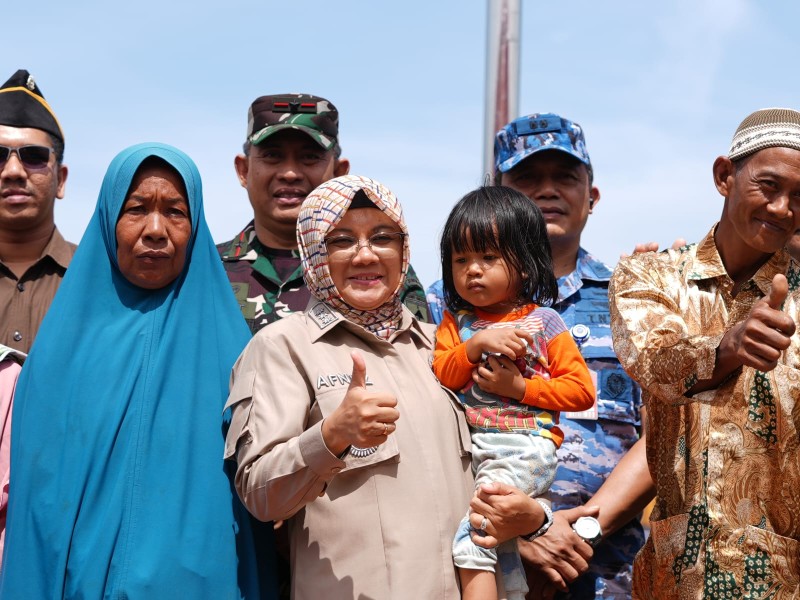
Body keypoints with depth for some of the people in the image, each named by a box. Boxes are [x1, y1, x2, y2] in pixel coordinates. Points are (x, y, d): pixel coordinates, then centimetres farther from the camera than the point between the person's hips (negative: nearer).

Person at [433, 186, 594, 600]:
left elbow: (581, 390, -1)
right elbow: (439, 377, 1)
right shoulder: (456, 322, 13)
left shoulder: (542, 322, 3)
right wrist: (477, 346, -13)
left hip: (527, 444, -4)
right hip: (469, 443, 5)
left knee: (472, 531, -20)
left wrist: (520, 387, -10)